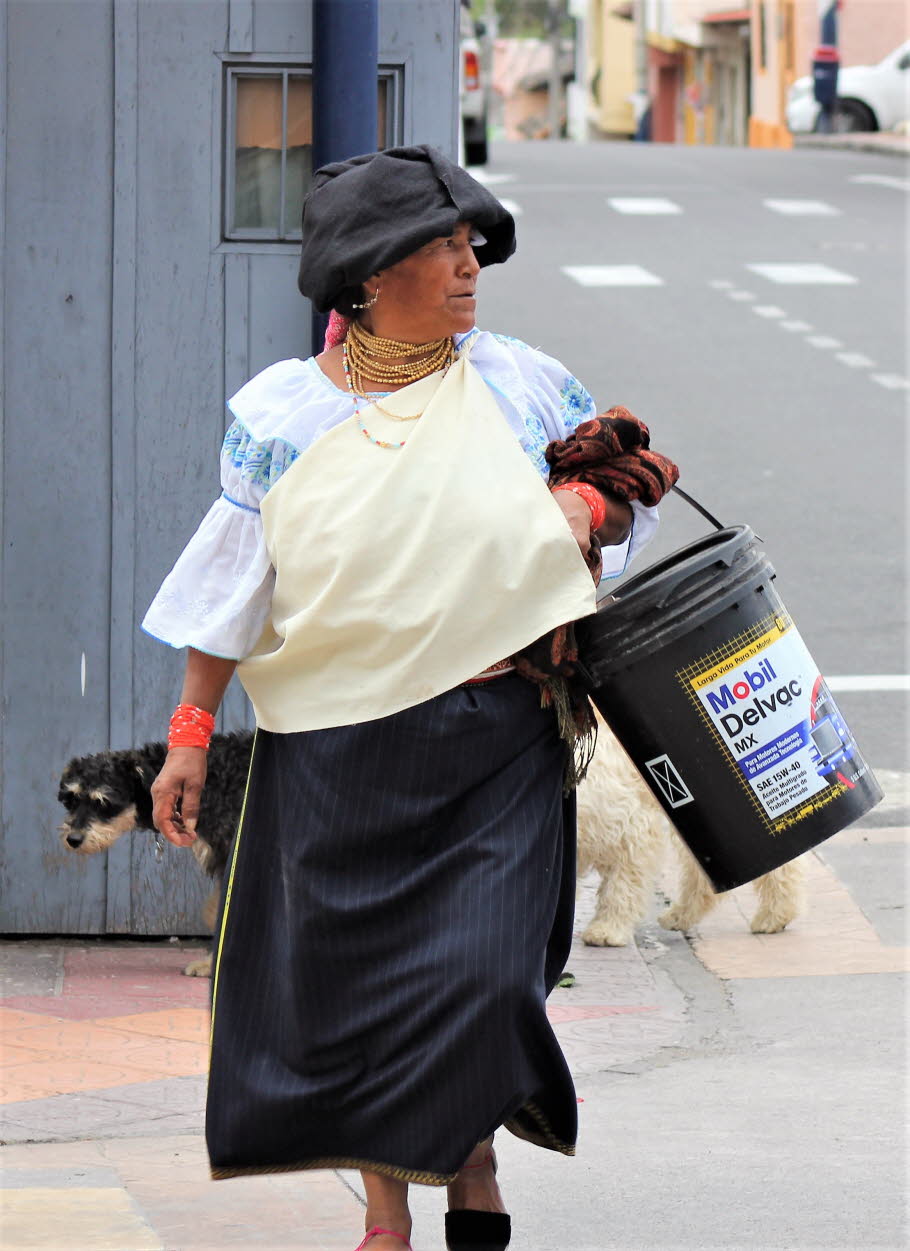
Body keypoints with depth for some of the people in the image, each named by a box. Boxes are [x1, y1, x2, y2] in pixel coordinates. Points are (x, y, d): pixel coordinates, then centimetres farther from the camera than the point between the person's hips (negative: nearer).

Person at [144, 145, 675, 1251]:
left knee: (482, 972, -10)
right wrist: (191, 729, 3)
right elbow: (234, 580, 6)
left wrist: (589, 506, -6)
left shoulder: (518, 384, 4)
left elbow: (630, 471, 17)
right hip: (335, 753, 0)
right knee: (347, 981, 3)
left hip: (496, 743, 0)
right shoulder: (283, 412, 2)